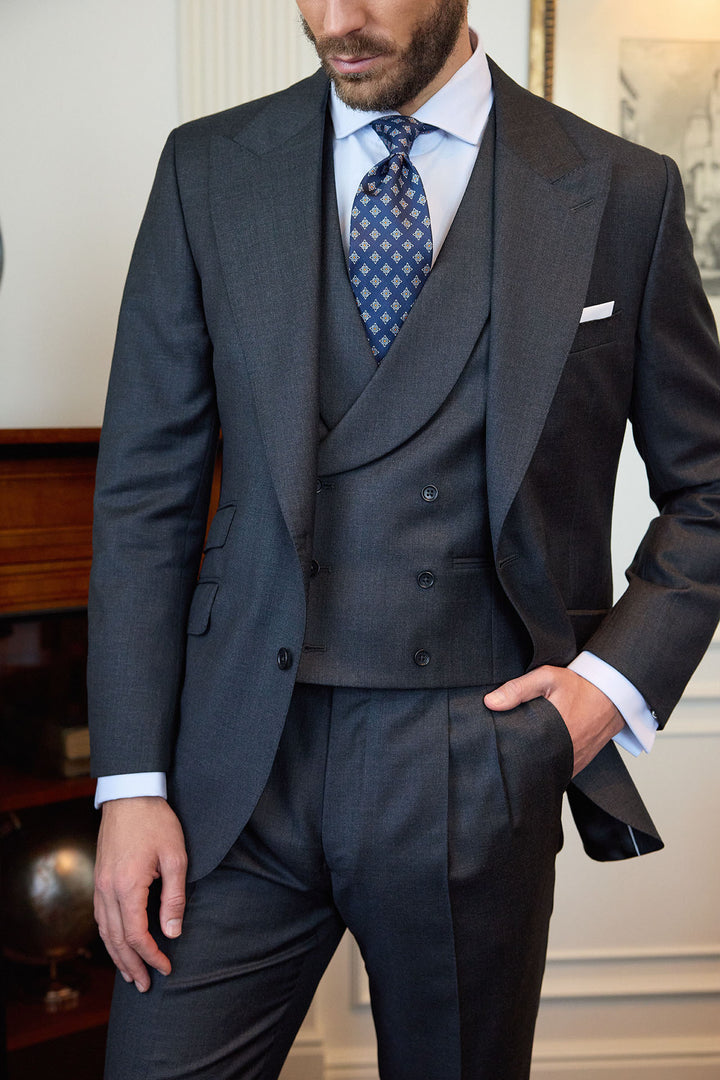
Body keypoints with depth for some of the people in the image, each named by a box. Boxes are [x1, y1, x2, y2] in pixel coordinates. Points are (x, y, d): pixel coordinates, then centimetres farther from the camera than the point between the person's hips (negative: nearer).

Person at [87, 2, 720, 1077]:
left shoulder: (623, 193, 1)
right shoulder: (209, 169, 4)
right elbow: (146, 494, 2)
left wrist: (620, 677, -6)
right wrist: (131, 780, -3)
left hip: (481, 774, 0)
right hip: (240, 763, 1)